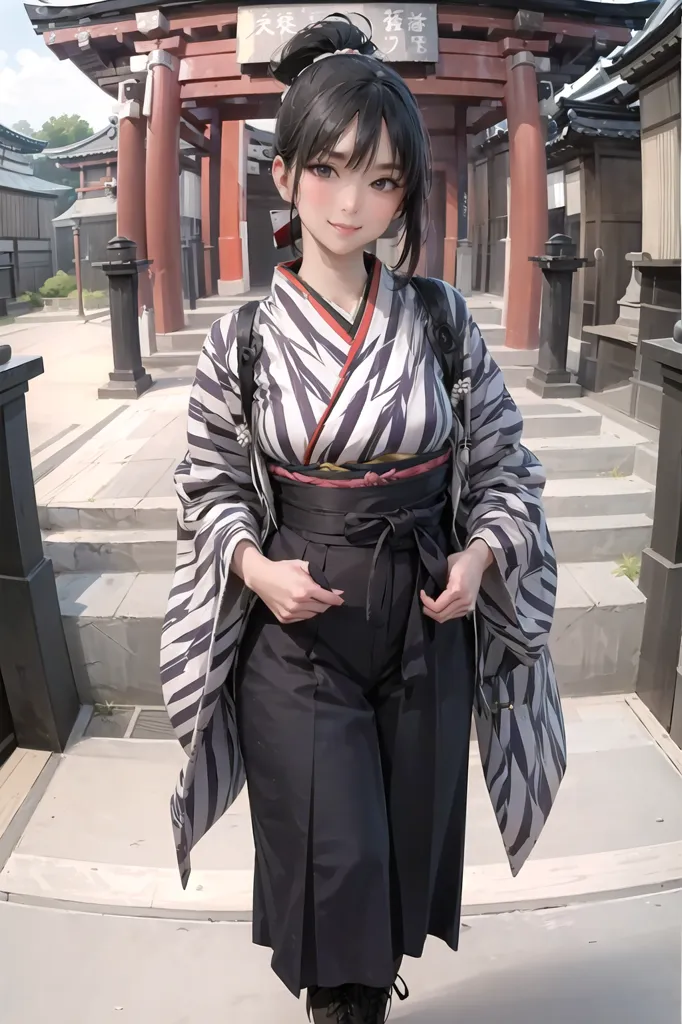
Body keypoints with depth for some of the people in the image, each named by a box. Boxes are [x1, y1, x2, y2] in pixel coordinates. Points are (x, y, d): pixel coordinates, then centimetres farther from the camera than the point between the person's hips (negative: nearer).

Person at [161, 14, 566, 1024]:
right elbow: (212, 486, 3)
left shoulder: (443, 318, -4)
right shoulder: (242, 338, -6)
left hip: (429, 627, 2)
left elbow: (504, 461, 5)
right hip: (296, 632, -1)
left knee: (407, 844, 18)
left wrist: (481, 554, -12)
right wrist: (255, 565, -15)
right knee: (332, 863, 4)